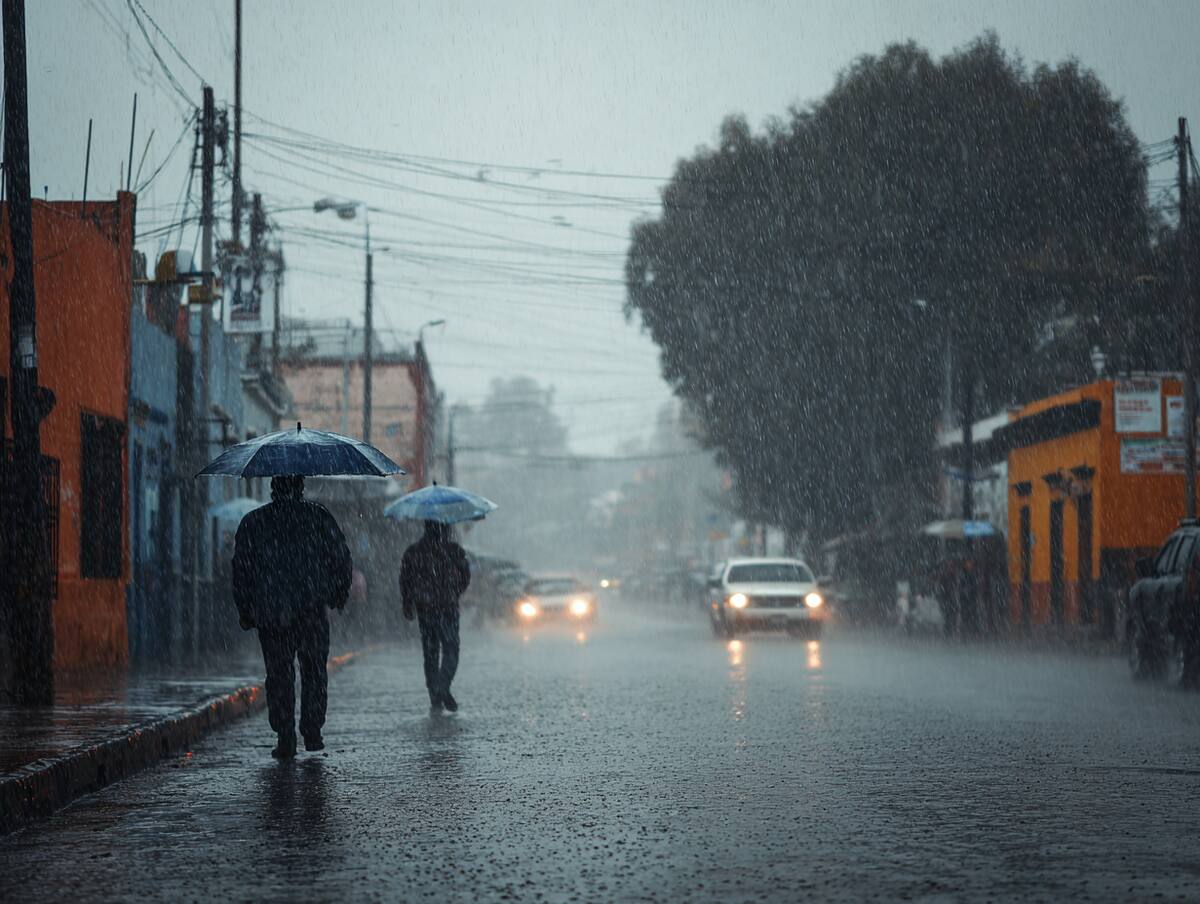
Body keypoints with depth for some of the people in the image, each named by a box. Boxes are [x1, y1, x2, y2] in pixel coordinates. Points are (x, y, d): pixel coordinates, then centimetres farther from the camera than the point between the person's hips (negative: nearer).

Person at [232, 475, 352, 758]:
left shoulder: (252, 523, 5)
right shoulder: (318, 515, 3)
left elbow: (240, 569, 4)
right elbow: (342, 557, 2)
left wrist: (246, 612, 9)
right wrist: (339, 593, 14)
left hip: (271, 613, 0)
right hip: (312, 608, 0)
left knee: (279, 674, 5)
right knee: (314, 671, 11)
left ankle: (285, 737, -3)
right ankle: (312, 732, 5)